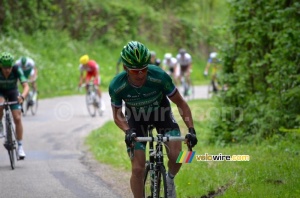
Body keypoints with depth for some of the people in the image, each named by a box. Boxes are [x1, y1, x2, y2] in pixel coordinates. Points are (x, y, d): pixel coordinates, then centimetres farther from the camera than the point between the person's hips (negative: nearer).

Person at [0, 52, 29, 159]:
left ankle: (20, 146, -3)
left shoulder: (16, 70, -30)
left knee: (17, 119, -13)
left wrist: (22, 96, -56)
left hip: (13, 92, 1)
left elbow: (26, 86, -36)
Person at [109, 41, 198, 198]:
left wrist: (191, 129, -29)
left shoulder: (160, 77, -34)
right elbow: (117, 115, -13)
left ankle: (170, 179, 15)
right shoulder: (116, 86, -31)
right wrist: (127, 131, -32)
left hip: (160, 112, 0)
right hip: (136, 117, 0)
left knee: (176, 156, -19)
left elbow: (180, 103, -20)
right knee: (137, 169, -10)